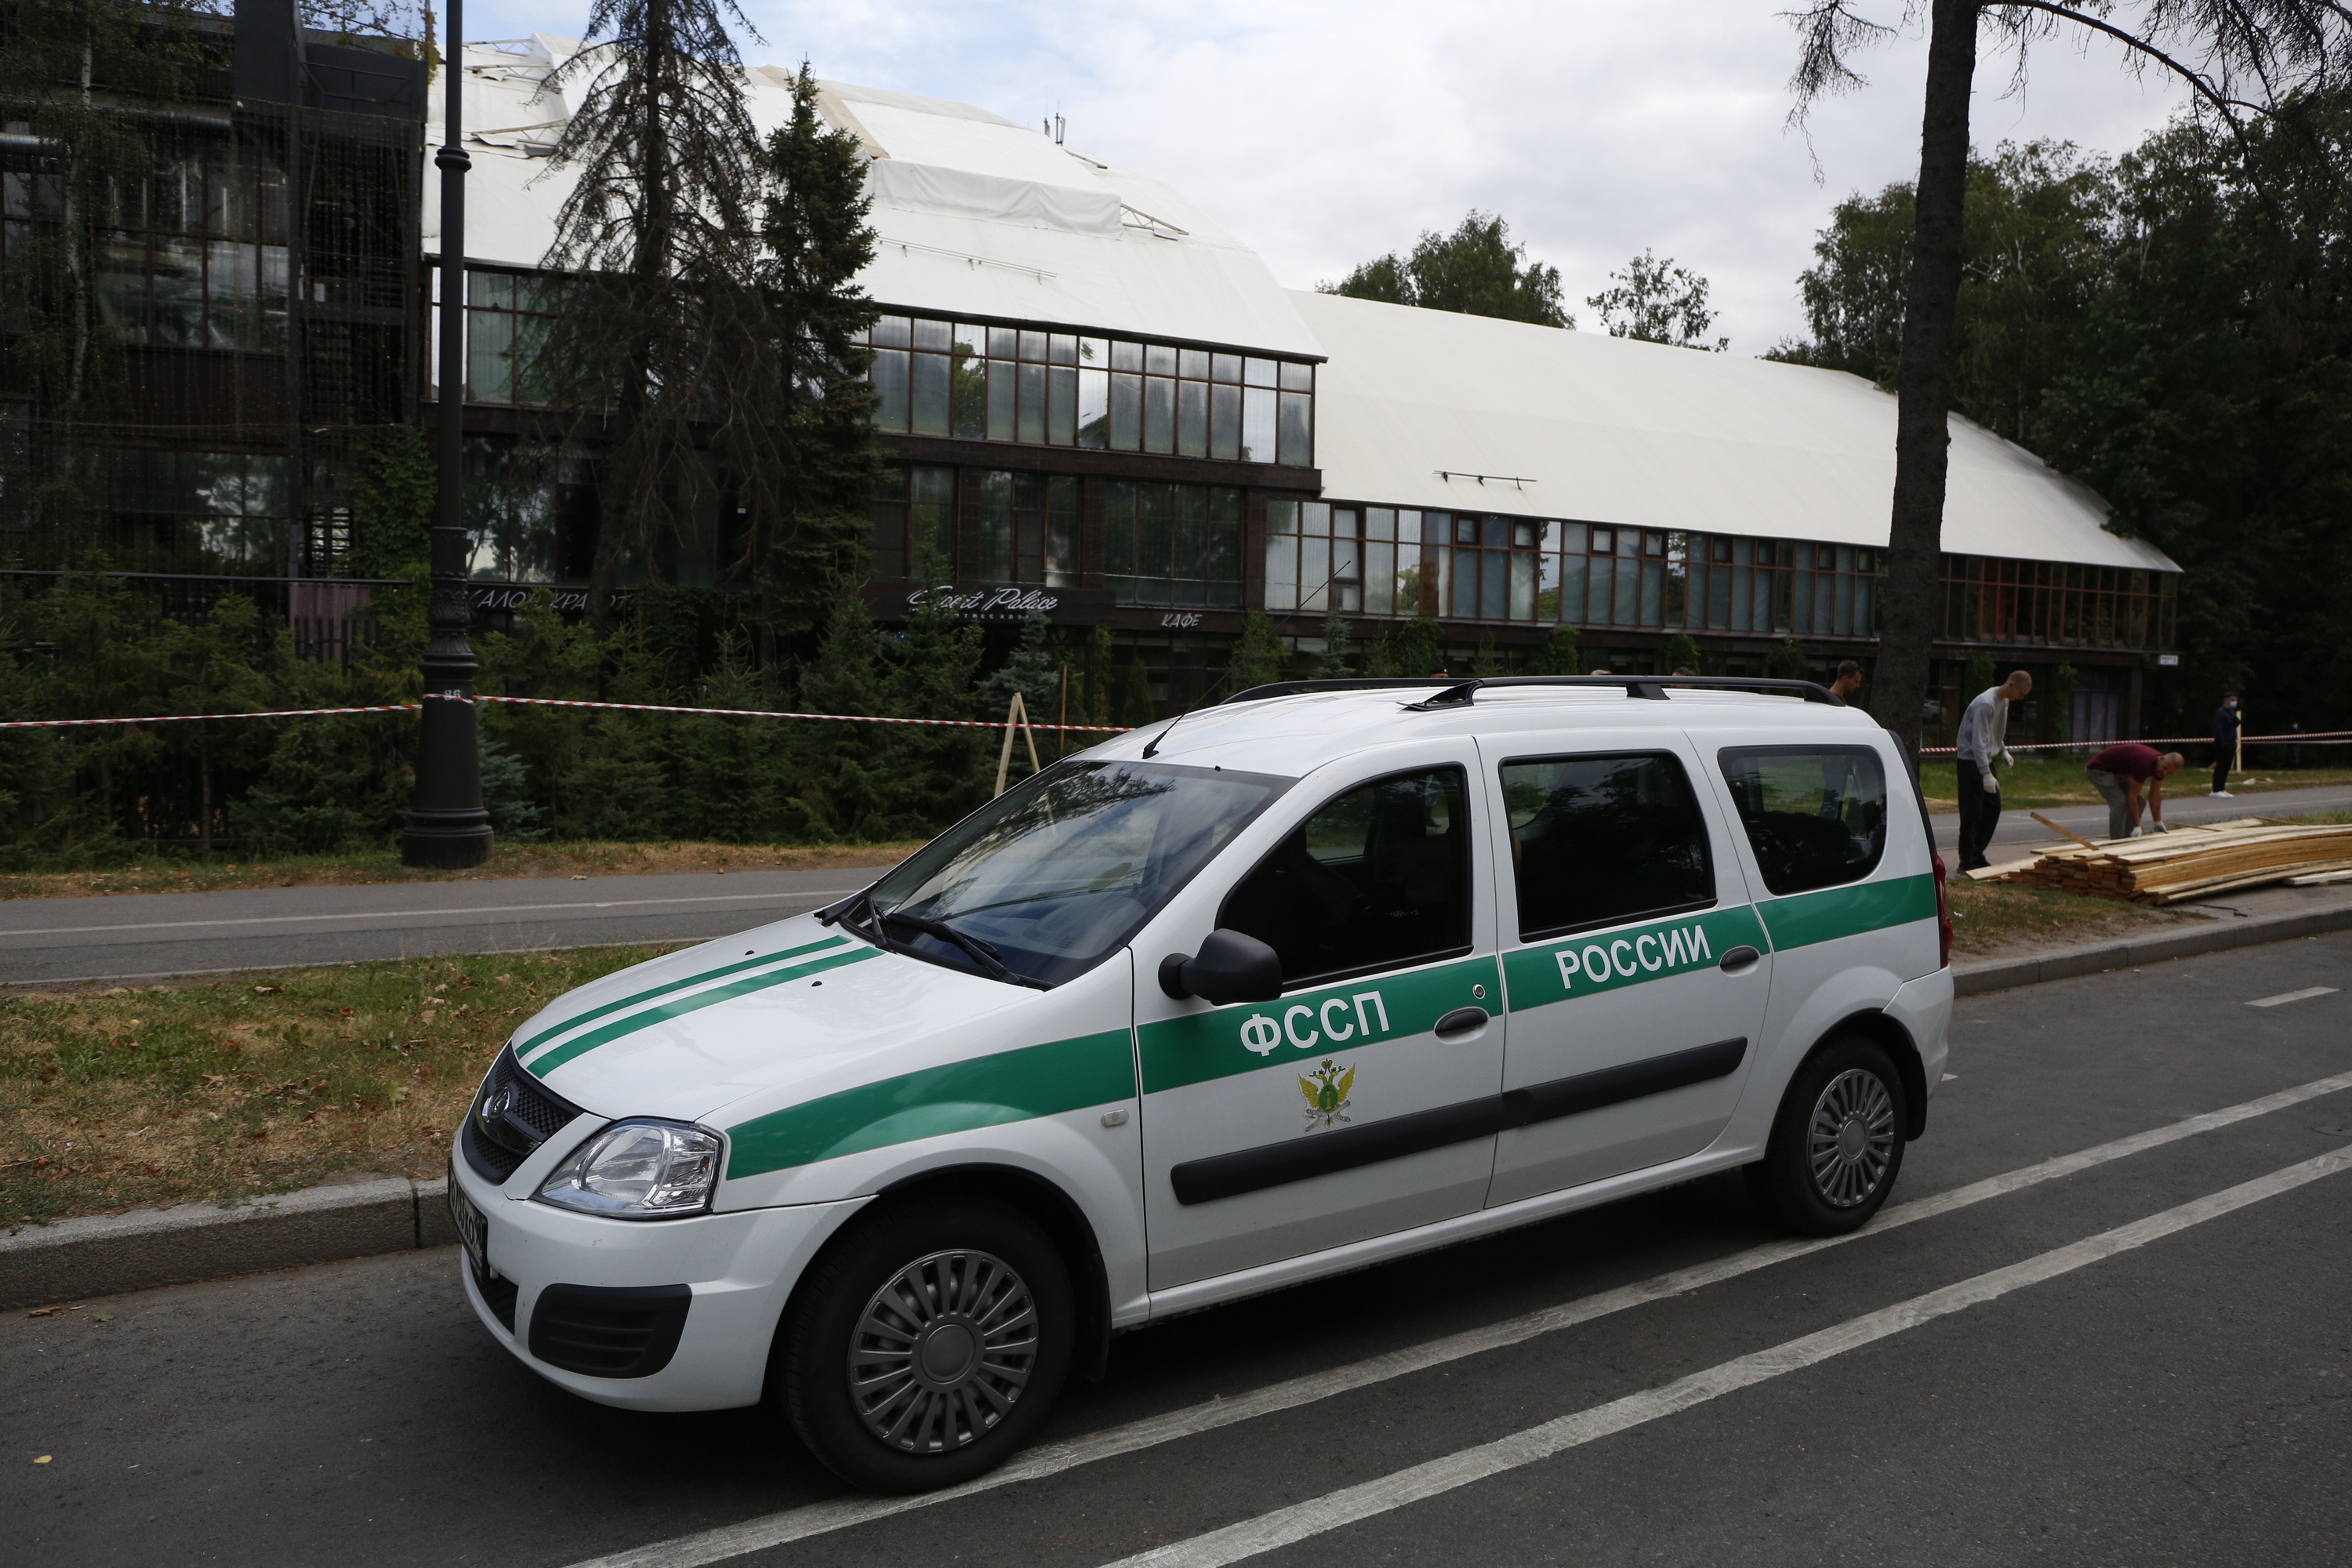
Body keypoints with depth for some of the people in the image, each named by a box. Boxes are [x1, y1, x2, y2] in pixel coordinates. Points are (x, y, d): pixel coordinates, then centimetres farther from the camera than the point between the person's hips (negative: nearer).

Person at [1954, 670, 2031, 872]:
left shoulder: (2004, 701, 9)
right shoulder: (1985, 704, -22)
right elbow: (1979, 741, -27)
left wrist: (2003, 751, 8)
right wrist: (1986, 774, -32)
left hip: (1986, 760, 10)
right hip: (1971, 761, -10)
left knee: (1993, 808, 11)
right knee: (1972, 811, -8)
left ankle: (1977, 854, 19)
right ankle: (1967, 861, -4)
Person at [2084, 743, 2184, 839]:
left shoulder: (2161, 767, -7)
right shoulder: (2144, 763, -35)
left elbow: (2155, 795, 3)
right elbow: (2132, 796, -30)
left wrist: (2159, 824, 4)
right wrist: (2137, 826, -28)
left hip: (2118, 771, 10)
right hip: (2098, 769, -10)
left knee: (2139, 803, 5)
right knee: (2120, 802, -22)